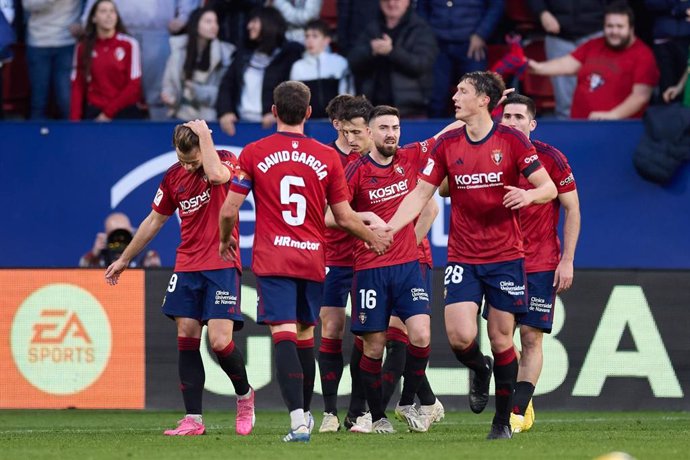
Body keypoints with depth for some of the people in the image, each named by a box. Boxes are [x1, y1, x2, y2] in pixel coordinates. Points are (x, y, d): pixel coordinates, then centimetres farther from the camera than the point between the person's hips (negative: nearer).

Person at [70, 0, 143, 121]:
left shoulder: (129, 44, -2)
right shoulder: (83, 48, 5)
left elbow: (134, 86, -4)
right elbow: (78, 87, 5)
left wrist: (108, 113, -9)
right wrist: (75, 119, -7)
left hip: (124, 114, -2)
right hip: (94, 114, 2)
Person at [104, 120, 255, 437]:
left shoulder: (227, 161, -6)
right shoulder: (173, 177, 8)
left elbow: (216, 174, -33)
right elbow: (154, 221, 21)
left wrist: (204, 134, -20)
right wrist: (124, 259, 26)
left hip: (222, 266, -5)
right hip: (186, 267, 5)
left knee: (220, 342, -12)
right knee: (187, 340, -2)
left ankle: (244, 395, 16)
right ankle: (193, 419, 1)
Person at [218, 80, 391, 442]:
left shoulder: (254, 153, -2)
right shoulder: (327, 157, 2)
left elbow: (229, 210, -1)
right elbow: (344, 217, 6)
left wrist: (226, 239, 21)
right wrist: (374, 238, 25)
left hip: (272, 260, -2)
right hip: (313, 260, 2)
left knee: (284, 337, -10)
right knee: (305, 337, 16)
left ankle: (298, 419, -23)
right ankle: (304, 415, 27)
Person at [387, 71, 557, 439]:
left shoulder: (511, 140, -5)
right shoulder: (447, 144, 3)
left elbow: (549, 188, -3)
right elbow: (421, 193, 6)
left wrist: (529, 195, -26)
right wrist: (388, 228, -7)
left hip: (505, 257, -2)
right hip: (462, 257, 2)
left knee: (501, 338, 1)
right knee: (460, 336, -13)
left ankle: (503, 420, 16)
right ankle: (479, 370, 23)